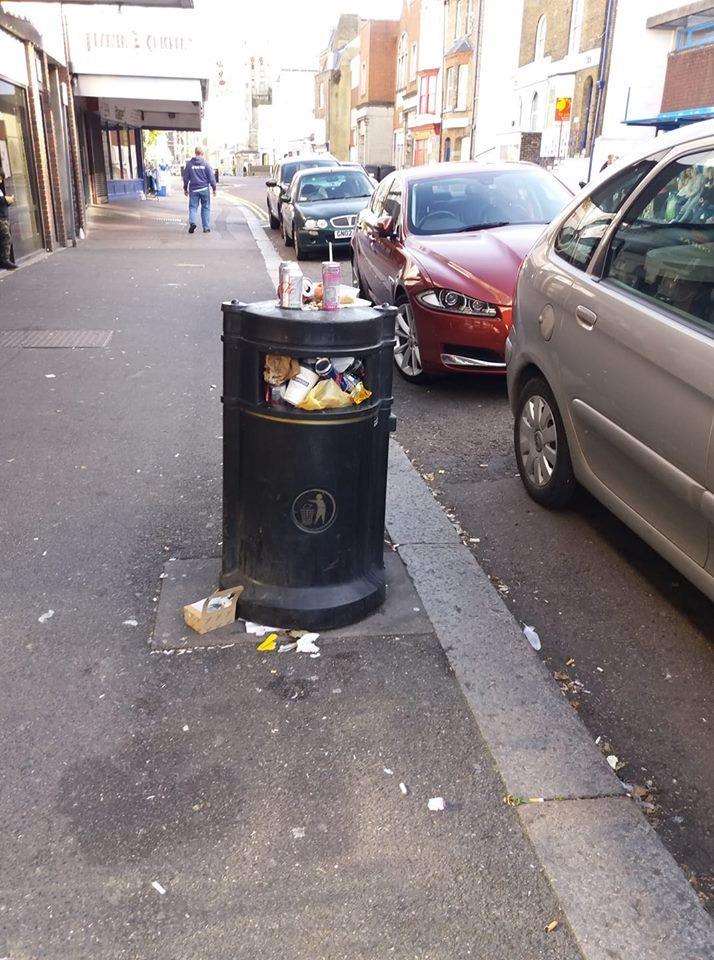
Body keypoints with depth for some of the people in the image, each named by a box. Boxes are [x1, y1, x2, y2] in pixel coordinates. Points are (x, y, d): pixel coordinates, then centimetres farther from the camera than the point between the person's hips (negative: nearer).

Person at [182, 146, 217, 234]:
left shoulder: (189, 164, 1)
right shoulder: (205, 164, -4)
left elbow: (185, 177, 6)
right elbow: (211, 177, -2)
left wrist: (185, 188, 17)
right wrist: (214, 188, 8)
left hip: (193, 189, 1)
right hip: (204, 189, -1)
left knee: (192, 207, 5)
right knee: (205, 208, 8)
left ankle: (192, 222, -19)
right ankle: (206, 228, 8)